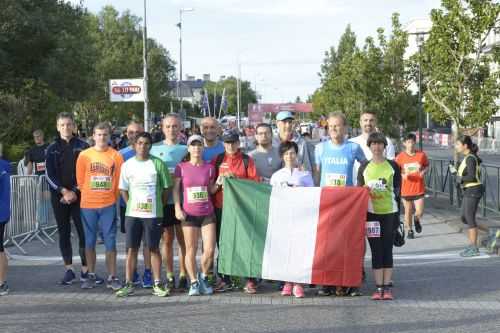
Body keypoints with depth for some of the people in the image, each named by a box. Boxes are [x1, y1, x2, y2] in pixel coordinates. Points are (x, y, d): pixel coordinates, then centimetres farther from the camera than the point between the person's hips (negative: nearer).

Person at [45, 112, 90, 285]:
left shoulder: (82, 146, 3)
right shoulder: (52, 148, 7)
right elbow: (49, 174, 1)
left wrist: (75, 192, -9)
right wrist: (63, 191, -11)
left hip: (79, 196, -2)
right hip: (59, 197, 2)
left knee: (84, 232, -4)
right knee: (64, 232, 6)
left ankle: (85, 270, 1)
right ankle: (69, 270, 12)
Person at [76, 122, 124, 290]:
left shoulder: (116, 156, -1)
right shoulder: (84, 155, 1)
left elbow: (119, 181, 4)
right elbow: (80, 180, 7)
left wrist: (111, 197, 7)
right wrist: (89, 196, 8)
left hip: (108, 205, -1)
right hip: (88, 205, 1)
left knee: (110, 242, 0)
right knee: (89, 242, 8)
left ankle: (112, 277, 6)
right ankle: (91, 276, 18)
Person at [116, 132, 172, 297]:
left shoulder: (157, 164, -1)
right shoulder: (127, 165, 5)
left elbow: (166, 188, 4)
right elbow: (123, 189, 12)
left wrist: (158, 205, 3)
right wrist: (131, 205, 4)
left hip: (153, 214, -2)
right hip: (132, 214, 2)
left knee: (154, 248, 3)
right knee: (131, 249, 4)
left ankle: (157, 285, 10)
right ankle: (128, 285, 10)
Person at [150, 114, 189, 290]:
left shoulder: (186, 149, 6)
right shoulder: (154, 149, 7)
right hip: (163, 201, 0)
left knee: (183, 239, 3)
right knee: (167, 239, 7)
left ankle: (183, 275, 11)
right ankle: (169, 276, 14)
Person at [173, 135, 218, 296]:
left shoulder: (209, 168, 6)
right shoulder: (181, 167, 0)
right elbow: (175, 189, 4)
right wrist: (177, 208, -5)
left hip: (207, 214, 1)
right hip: (189, 215, -1)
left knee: (210, 250, -4)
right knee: (191, 250, 2)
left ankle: (203, 277, 20)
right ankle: (194, 282, 16)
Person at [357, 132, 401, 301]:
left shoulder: (392, 166, 3)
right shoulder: (364, 167, 5)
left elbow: (397, 190, 4)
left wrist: (397, 214, 0)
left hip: (389, 212, -1)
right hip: (371, 212, 1)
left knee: (387, 250, 3)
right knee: (376, 250, 2)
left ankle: (388, 287, 6)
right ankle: (379, 287, 5)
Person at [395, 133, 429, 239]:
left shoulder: (421, 155, -3)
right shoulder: (400, 157, -4)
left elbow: (426, 165, 13)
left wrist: (423, 171, -9)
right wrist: (403, 175, -15)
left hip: (419, 188, 0)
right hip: (406, 189, 0)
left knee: (419, 212, -5)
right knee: (408, 211, 9)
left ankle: (416, 220, 31)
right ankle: (410, 230, 29)